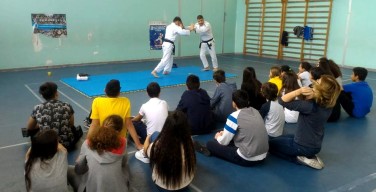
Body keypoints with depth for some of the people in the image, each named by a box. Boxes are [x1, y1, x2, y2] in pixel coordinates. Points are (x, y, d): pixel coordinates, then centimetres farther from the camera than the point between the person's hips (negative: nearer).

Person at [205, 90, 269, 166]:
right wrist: (226, 133, 27)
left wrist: (218, 137, 18)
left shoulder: (235, 116, -14)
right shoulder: (255, 111, 6)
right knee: (231, 140, 30)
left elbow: (224, 142, -6)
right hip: (262, 156, 8)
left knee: (210, 144, 4)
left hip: (247, 159, -7)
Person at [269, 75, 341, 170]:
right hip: (315, 146, 8)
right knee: (280, 139, 30)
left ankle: (301, 158, 1)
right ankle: (309, 155, 12)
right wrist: (312, 96, -17)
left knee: (271, 144, 16)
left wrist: (299, 91, -36)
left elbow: (282, 100, -28)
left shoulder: (310, 105, -32)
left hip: (303, 146, -7)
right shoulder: (327, 105, -9)